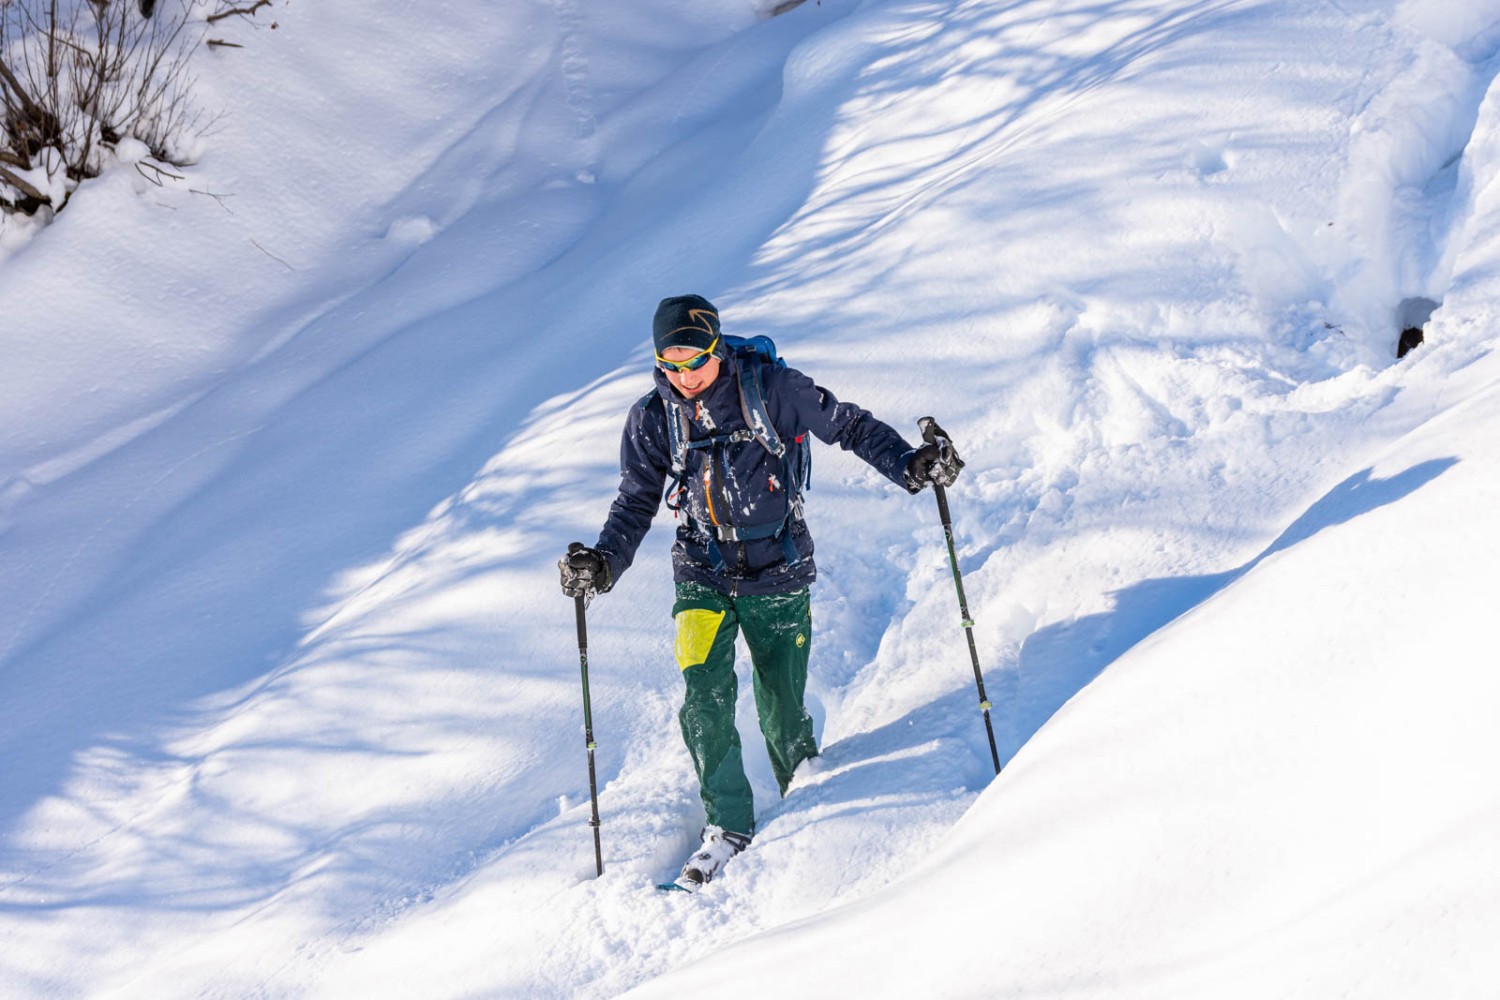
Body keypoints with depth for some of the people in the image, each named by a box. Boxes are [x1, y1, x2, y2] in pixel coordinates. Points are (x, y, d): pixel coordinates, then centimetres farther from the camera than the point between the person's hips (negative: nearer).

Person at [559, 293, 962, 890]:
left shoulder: (772, 388, -11)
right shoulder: (653, 419, -3)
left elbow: (850, 426, -3)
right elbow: (636, 503, 5)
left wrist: (909, 465, -18)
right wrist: (603, 561, -11)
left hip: (778, 574, -2)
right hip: (703, 578, 2)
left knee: (782, 710, 4)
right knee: (705, 698, -14)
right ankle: (728, 824, 2)